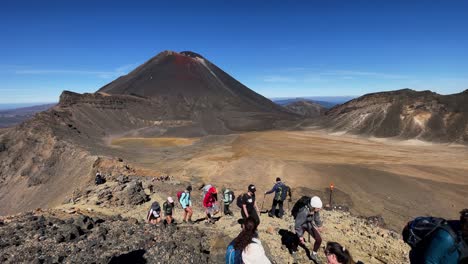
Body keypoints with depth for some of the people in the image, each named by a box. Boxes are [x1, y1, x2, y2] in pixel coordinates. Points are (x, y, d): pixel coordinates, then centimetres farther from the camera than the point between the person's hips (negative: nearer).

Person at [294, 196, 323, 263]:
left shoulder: (315, 210, -23)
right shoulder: (303, 212, -41)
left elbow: (317, 217, 2)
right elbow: (297, 225, -30)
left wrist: (319, 225, 18)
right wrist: (300, 236, -23)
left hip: (309, 225, 5)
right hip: (301, 226, -5)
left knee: (319, 239, 2)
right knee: (299, 241, 0)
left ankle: (313, 255, 25)